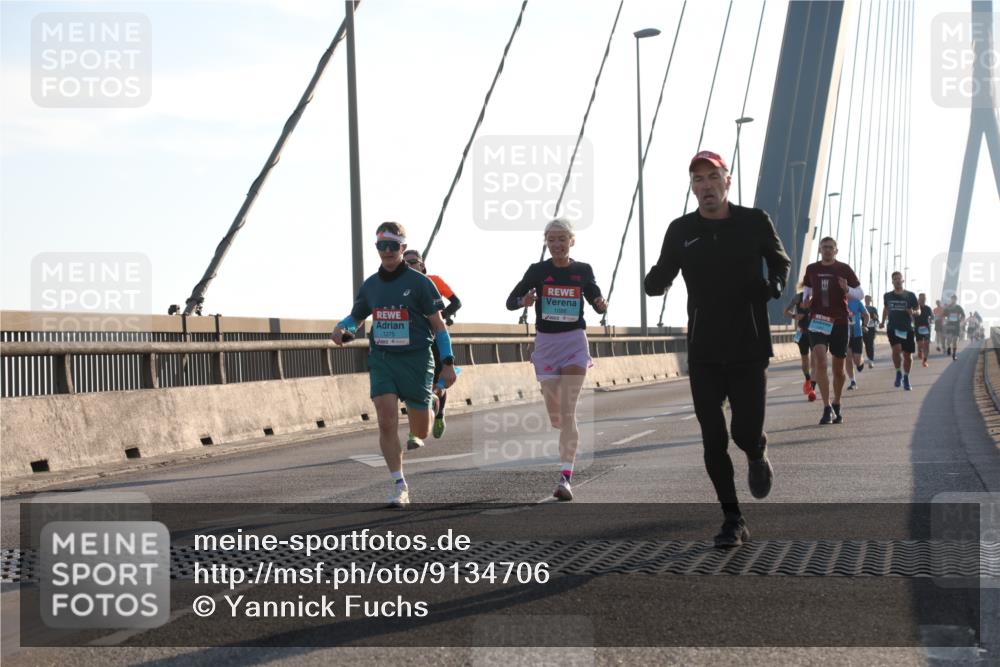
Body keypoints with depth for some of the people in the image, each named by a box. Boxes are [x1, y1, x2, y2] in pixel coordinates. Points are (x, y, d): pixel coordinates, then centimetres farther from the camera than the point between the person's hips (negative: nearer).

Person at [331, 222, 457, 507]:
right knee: (387, 424, -13)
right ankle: (400, 487, -7)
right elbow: (356, 316, 23)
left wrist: (448, 362, -6)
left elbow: (438, 324, -1)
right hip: (381, 359, 3)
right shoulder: (371, 285, 8)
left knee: (420, 432, 5)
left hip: (415, 359, -3)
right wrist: (342, 328, -1)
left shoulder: (419, 282, -4)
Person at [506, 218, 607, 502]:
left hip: (574, 341, -1)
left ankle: (566, 476, -17)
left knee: (568, 411, -13)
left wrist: (602, 306, -14)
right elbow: (510, 301, -1)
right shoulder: (537, 271, 0)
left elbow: (596, 302, 10)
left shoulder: (583, 271, 1)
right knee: (554, 414, 7)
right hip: (546, 342, 1)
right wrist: (524, 301, -23)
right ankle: (570, 441, 42)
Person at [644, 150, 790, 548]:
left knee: (747, 433, -7)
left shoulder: (755, 222, -1)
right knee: (714, 440, 0)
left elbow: (779, 260, 15)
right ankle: (733, 521, 10)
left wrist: (776, 283, -7)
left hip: (749, 349, -1)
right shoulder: (681, 231, 2)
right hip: (703, 354, 1)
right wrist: (655, 282, -15)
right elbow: (660, 280, 9)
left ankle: (757, 456, 31)